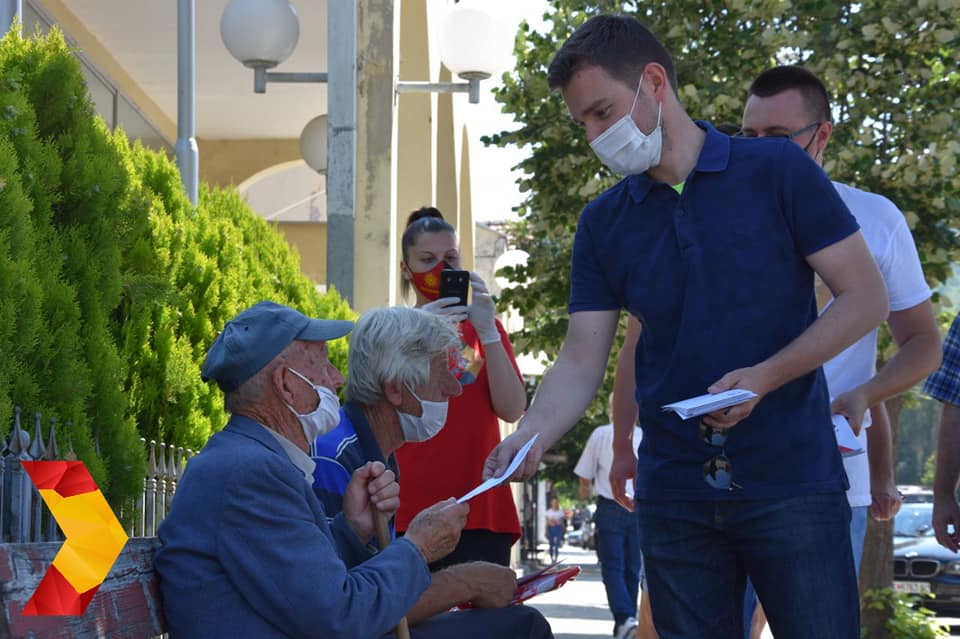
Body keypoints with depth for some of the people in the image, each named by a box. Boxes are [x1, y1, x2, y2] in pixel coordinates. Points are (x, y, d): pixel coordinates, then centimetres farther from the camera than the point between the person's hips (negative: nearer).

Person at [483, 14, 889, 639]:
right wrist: (528, 437, -15)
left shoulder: (777, 170, -3)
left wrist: (763, 378, -16)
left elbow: (865, 297, -4)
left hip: (791, 477, -3)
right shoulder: (603, 223, 8)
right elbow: (581, 363, 5)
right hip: (673, 490, 4)